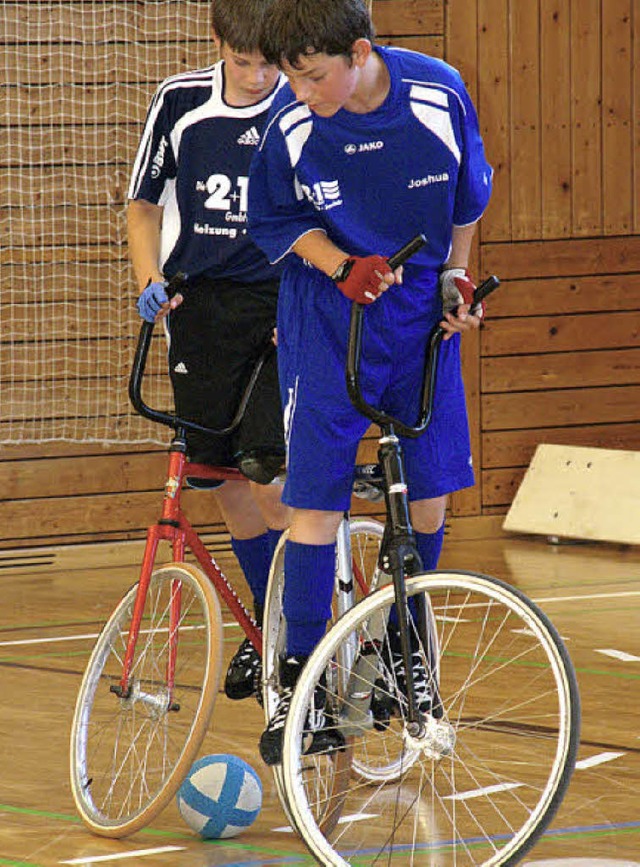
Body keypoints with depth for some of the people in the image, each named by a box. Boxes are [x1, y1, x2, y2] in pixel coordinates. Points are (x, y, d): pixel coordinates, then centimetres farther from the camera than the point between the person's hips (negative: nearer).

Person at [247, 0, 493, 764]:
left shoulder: (437, 96, -16)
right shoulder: (290, 125, -19)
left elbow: (467, 194, 4)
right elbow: (277, 222, -3)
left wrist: (455, 279, 4)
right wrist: (343, 266, -18)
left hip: (421, 313, 2)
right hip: (328, 321, -2)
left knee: (430, 489, 5)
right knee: (316, 496, -7)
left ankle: (404, 649, 26)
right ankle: (299, 680, 1)